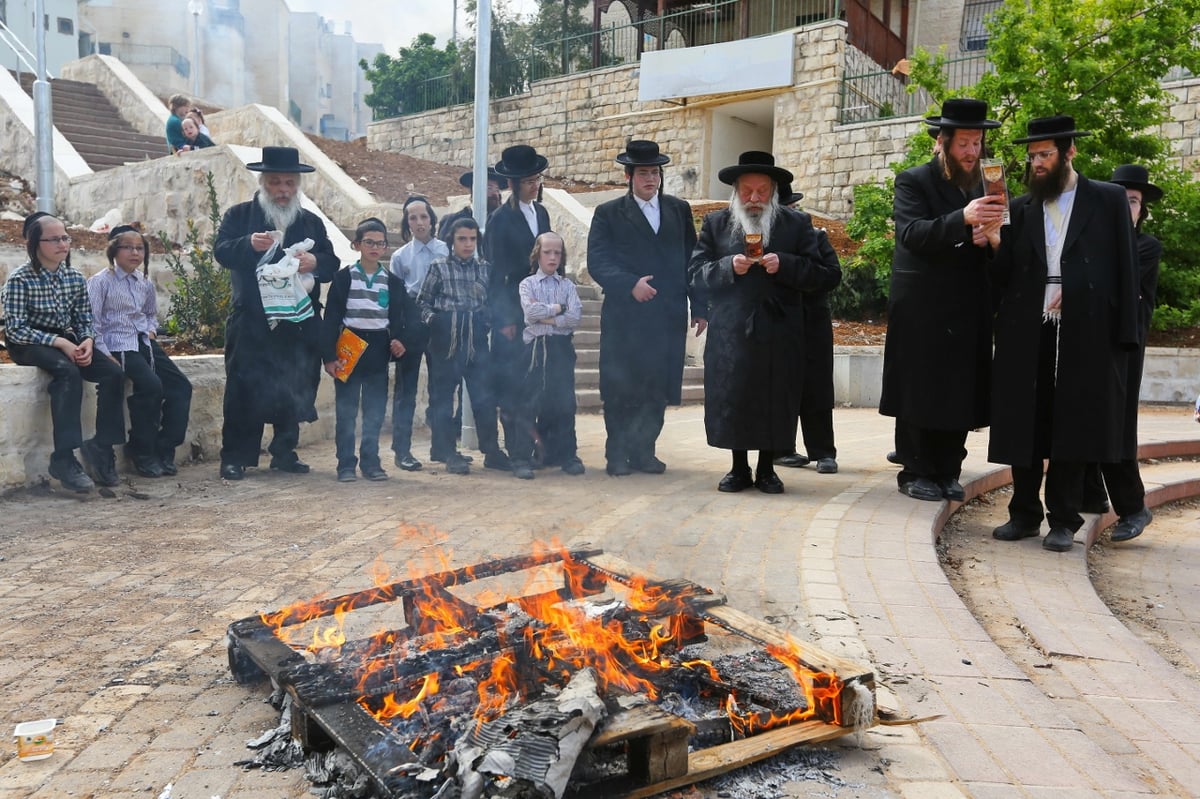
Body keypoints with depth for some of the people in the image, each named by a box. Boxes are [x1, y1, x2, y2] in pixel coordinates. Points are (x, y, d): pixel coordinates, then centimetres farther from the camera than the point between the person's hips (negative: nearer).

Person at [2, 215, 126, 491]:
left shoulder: (76, 278, 5)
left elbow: (85, 318, 10)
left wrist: (87, 341, -13)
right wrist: (60, 343, -25)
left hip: (67, 340, 6)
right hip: (29, 344, -6)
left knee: (114, 373, -19)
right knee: (68, 371, -36)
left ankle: (101, 447, -9)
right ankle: (64, 458, -35)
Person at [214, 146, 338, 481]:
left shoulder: (312, 222, 15)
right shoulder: (239, 215, 7)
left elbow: (332, 264, 8)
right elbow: (221, 251, -6)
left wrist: (315, 262, -16)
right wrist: (249, 244, -26)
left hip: (298, 323, 3)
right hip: (251, 323, -3)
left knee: (294, 390, 7)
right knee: (243, 390, -4)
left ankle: (284, 453, 20)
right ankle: (235, 457, 3)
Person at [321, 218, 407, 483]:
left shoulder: (393, 282, 9)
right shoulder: (344, 277, 0)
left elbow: (397, 319, 13)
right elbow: (331, 319, -2)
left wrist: (397, 340, -8)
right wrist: (329, 356, -8)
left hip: (378, 351, 3)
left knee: (375, 411, 4)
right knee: (346, 411, 1)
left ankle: (371, 462, 14)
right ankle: (346, 464, 8)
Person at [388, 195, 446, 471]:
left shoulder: (446, 251, 3)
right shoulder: (400, 256, 4)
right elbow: (392, 297, 4)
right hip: (411, 324, -1)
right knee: (406, 388, 3)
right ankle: (402, 450, 9)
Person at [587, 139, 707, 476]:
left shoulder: (679, 209, 14)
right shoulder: (608, 213, 5)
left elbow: (693, 260, 12)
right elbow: (597, 262, -5)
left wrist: (700, 306, 5)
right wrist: (631, 284, -20)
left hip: (668, 318, 3)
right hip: (624, 316, -2)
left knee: (657, 389, 3)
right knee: (620, 389, 1)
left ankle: (643, 451, 15)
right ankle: (617, 454, 13)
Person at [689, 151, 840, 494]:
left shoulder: (797, 224, 6)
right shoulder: (715, 223, 9)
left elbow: (826, 276, 0)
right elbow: (695, 273, 4)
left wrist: (784, 265, -15)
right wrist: (728, 267, -13)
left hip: (779, 335, 0)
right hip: (730, 334, 1)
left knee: (776, 403, 4)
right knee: (731, 400, 4)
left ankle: (767, 469, 20)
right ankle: (739, 469, 20)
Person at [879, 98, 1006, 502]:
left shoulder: (984, 185, 13)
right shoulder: (913, 181, -3)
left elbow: (993, 250, 15)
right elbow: (912, 234, -19)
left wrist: (988, 238, -9)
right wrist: (963, 218, -32)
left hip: (969, 311, 5)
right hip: (923, 309, -5)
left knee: (961, 392, 6)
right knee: (919, 391, 0)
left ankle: (947, 471, 15)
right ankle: (916, 472, 10)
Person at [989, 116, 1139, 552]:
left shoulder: (1108, 200, 6)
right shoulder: (1020, 208, 11)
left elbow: (1125, 269, 2)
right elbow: (1004, 276, 8)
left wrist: (1124, 334, -5)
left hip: (1084, 336, -2)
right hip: (1026, 336, 2)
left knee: (1073, 428, 4)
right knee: (1023, 428, 6)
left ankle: (1063, 520, 14)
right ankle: (1024, 514, 19)